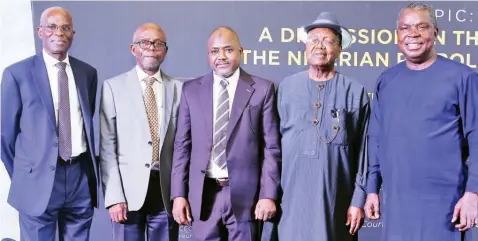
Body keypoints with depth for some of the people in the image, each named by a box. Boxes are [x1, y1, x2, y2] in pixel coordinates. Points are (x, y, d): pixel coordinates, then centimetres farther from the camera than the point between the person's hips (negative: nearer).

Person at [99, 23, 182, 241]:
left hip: (166, 190, 2)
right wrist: (114, 196, -9)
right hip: (129, 190, -1)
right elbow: (107, 146, -3)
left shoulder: (179, 89, 5)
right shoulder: (113, 87, 0)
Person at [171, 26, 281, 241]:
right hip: (203, 194, 2)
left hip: (244, 194, -1)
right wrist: (178, 194, 1)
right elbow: (182, 145, 6)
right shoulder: (191, 90, 6)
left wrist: (268, 194, -6)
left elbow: (271, 147, -1)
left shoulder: (262, 89, 1)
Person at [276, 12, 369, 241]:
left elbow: (363, 152, 1)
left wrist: (358, 200, -2)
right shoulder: (286, 86, 6)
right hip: (291, 196, 1)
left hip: (334, 198, -1)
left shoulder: (355, 92, 0)